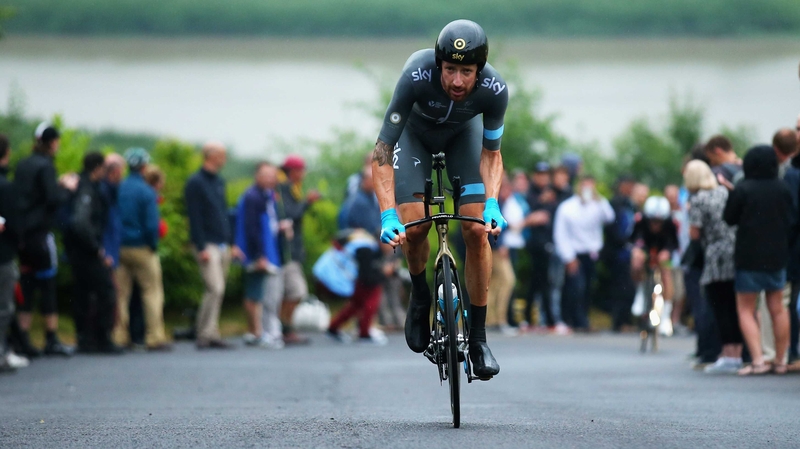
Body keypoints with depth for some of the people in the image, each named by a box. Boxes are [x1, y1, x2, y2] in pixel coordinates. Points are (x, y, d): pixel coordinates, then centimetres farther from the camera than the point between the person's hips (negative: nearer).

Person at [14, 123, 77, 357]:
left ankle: (23, 339, 6)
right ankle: (52, 340, 3)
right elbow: (53, 199, -18)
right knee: (47, 286, 0)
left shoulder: (23, 165, 11)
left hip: (22, 233, 7)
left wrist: (58, 185, 17)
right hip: (41, 231, -7)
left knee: (26, 287, 8)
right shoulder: (45, 166, -11)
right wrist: (67, 188, 2)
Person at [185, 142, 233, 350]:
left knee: (217, 291, 7)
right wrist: (201, 247, -18)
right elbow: (194, 217, -12)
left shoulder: (219, 182, 17)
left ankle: (212, 334, 10)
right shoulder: (195, 183, -7)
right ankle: (205, 335, -13)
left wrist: (230, 242, 16)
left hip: (222, 245, 8)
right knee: (215, 289, -15)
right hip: (208, 245, -8)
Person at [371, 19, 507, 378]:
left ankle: (478, 338, -3)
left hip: (463, 133, 1)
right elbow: (382, 150, -37)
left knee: (477, 230, -14)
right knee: (414, 226, -18)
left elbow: (491, 152, -16)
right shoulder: (417, 76, -41)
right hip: (415, 131, -1)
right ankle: (420, 294, 14)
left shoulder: (494, 90, -34)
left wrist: (492, 202, -33)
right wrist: (388, 215, -47)